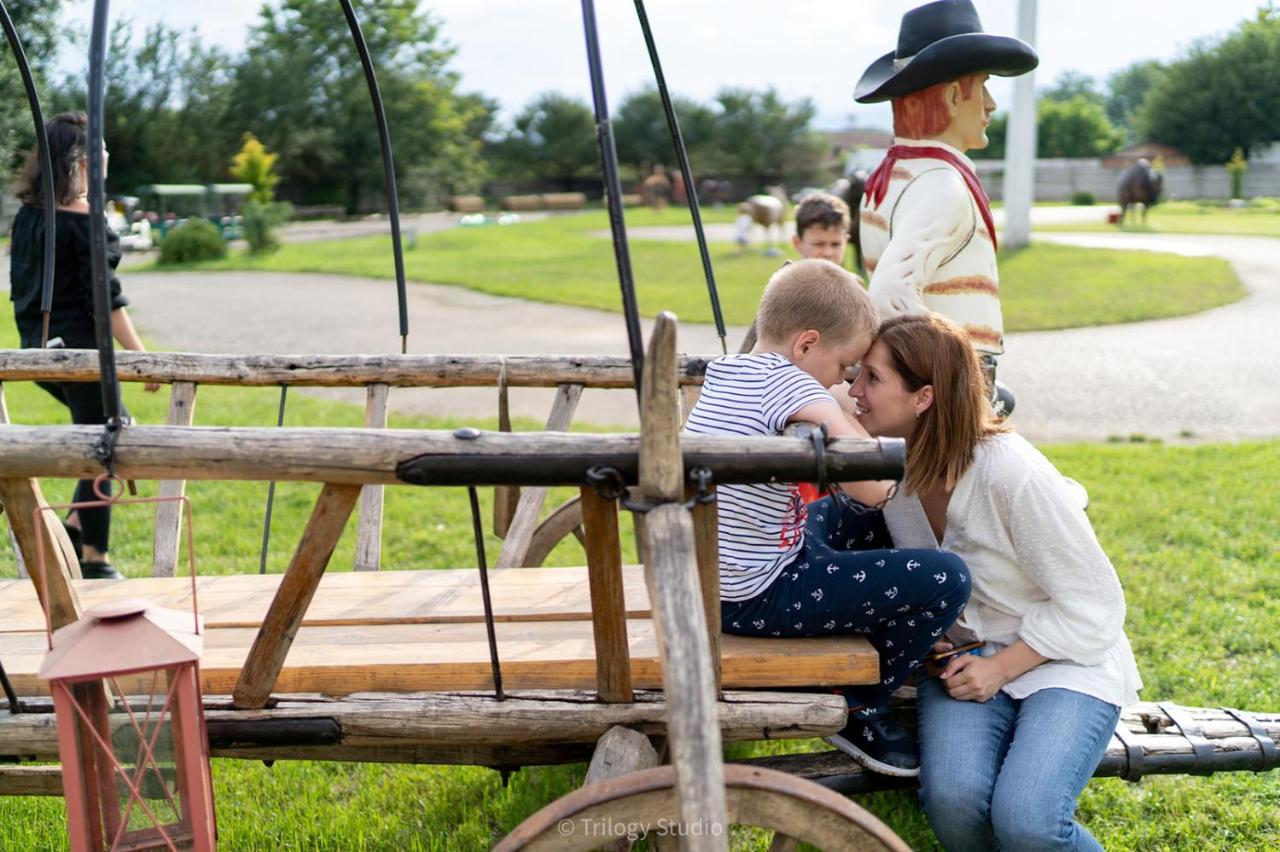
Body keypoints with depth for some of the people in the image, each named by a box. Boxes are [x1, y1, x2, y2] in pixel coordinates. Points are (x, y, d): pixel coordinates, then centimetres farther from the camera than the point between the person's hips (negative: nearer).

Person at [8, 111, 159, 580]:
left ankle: (76, 527, 17)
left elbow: (22, 286, 13)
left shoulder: (26, 214, 8)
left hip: (39, 351, 8)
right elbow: (104, 298, -18)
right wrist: (140, 355, -14)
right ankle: (94, 558, 11)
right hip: (80, 348, -8)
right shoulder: (85, 220, -16)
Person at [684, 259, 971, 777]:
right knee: (946, 579, -11)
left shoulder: (723, 371, 9)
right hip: (757, 598, -10)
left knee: (871, 518, 27)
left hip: (710, 578, 10)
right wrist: (847, 419, -4)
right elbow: (877, 486, -22)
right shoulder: (791, 385, -19)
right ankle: (859, 709, 8)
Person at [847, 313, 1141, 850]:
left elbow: (1091, 601, -14)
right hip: (961, 658, 4)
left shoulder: (1012, 473, -24)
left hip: (1065, 661, -4)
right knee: (952, 800, -26)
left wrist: (1002, 667, -18)